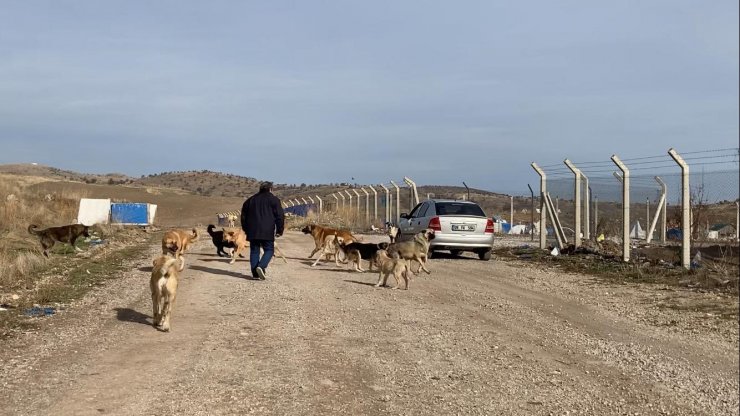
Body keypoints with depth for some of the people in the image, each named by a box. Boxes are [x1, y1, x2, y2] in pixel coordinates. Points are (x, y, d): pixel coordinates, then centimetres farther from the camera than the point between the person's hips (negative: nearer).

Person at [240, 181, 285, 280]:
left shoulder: (250, 200, 17)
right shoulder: (273, 199, 3)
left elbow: (243, 216, 20)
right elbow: (280, 216, -4)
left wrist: (246, 229, 26)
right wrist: (279, 230, 0)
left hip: (252, 231, 4)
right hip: (267, 231, -4)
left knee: (254, 251, 9)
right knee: (269, 250, 4)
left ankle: (255, 273, 4)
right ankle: (261, 266, -19)